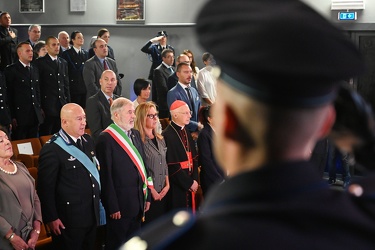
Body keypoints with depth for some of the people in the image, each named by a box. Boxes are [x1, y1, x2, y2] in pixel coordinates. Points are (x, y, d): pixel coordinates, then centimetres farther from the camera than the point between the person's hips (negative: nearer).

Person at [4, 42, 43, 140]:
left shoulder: (35, 70, 15)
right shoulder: (11, 70, -5)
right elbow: (8, 95, -8)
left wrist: (39, 109, 13)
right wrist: (12, 117, -11)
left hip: (35, 117, 6)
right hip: (20, 117, -6)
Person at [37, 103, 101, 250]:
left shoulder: (87, 141, 7)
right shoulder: (52, 149, -16)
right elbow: (45, 187, -14)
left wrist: (97, 205, 13)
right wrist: (51, 218, -13)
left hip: (92, 215, 7)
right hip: (69, 219, -7)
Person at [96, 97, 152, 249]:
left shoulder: (136, 134, 11)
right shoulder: (106, 138, -14)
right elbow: (106, 176, -16)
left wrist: (147, 196, 11)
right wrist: (112, 207, -17)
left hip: (138, 201, 7)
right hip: (120, 202, -7)